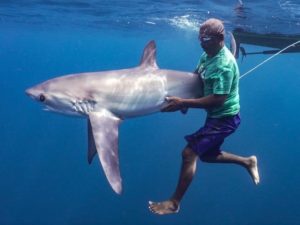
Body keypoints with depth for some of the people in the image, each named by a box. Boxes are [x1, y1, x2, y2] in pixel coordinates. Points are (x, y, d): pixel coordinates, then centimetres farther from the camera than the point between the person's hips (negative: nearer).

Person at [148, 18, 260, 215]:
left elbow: (218, 99, -30)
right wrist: (185, 100, -2)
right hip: (215, 116, 10)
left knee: (189, 153, -14)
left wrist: (183, 102, -29)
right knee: (207, 154, 21)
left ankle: (174, 203, -4)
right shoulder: (208, 55, 2)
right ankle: (248, 162, 37)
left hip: (224, 118, -10)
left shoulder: (224, 64, -26)